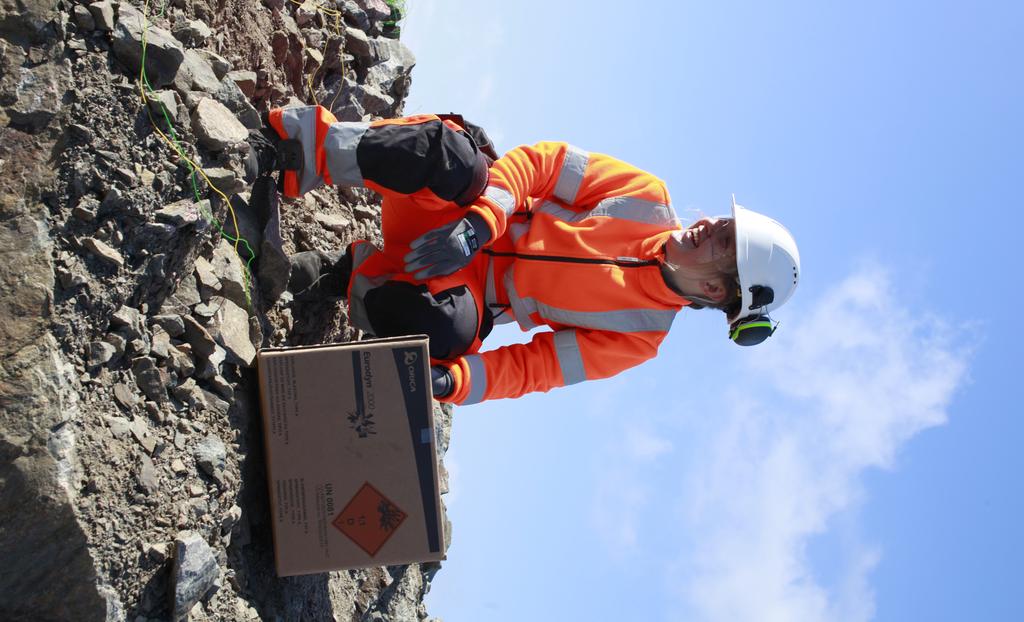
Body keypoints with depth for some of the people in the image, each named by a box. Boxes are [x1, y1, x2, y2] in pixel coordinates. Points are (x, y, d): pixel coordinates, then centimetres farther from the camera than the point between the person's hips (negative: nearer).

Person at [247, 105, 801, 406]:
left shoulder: (636, 339, -9)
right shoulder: (647, 199, -5)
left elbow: (531, 368, -14)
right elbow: (541, 163, -7)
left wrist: (452, 382, -32)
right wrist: (479, 222, -25)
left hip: (465, 285, -2)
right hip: (454, 222, 2)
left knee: (444, 329, -40)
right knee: (455, 156, -33)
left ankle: (350, 280, -12)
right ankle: (304, 146, -19)